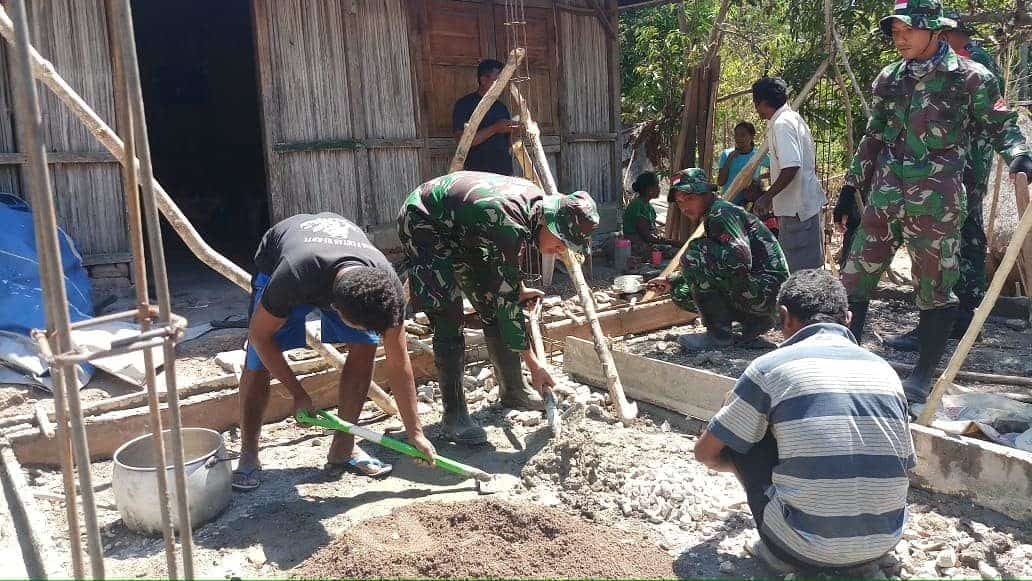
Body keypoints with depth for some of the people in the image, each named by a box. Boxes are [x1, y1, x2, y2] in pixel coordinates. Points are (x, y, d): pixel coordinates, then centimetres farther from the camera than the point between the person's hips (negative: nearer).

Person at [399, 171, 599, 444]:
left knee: (492, 307, 7)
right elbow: (507, 300, -30)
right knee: (449, 321, -17)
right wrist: (534, 364, -24)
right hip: (423, 224, -9)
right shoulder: (510, 226, -35)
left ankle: (513, 391, 20)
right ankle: (454, 417, -8)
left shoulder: (536, 199, -9)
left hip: (461, 231, 9)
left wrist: (519, 289, 13)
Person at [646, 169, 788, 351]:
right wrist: (671, 282, 19)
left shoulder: (721, 212, -14)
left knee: (694, 253, -20)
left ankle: (719, 334, -13)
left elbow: (740, 258, -30)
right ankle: (754, 321, 11)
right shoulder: (712, 217, 17)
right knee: (681, 293, 11)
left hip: (767, 291, -10)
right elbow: (708, 268, 26)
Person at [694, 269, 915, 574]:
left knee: (742, 439, 12)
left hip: (808, 550, -5)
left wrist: (742, 466, 28)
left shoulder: (771, 366, -5)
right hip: (885, 543, 5)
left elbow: (706, 452, 4)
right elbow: (902, 464, 18)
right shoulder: (883, 369, 7)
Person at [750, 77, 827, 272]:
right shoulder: (794, 117, 14)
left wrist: (767, 197, -20)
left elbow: (791, 167, -26)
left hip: (797, 207, -10)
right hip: (807, 202, 10)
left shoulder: (782, 124, -16)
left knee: (799, 269, -5)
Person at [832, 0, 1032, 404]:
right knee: (854, 278, 5)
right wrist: (850, 188, 16)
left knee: (934, 288, 4)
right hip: (884, 198, 5)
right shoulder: (889, 79, 11)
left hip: (936, 202, -5)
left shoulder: (970, 78, -2)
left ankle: (922, 378, 16)